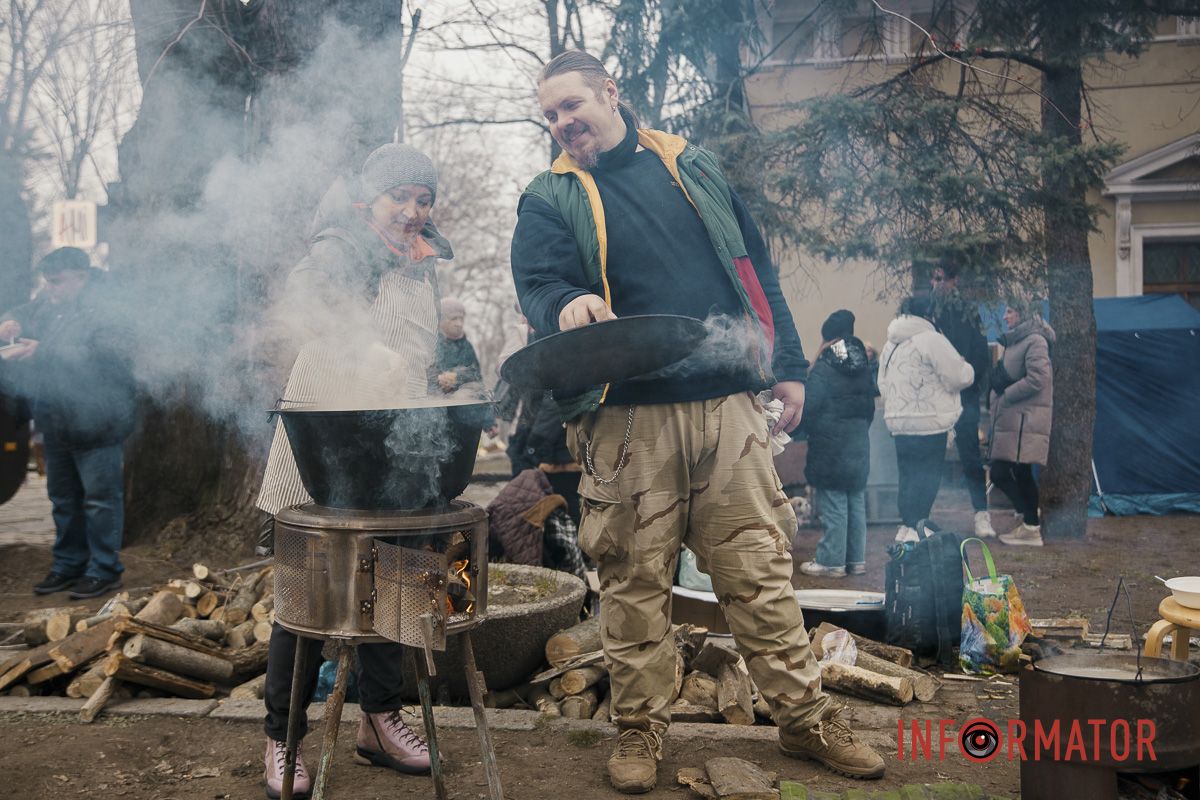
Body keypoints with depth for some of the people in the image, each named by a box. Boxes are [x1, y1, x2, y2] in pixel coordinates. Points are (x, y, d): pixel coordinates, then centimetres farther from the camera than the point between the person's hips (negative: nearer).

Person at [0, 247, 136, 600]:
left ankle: (105, 570, 10)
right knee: (63, 498, 18)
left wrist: (43, 353, -29)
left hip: (94, 423, -9)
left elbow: (103, 356, -29)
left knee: (100, 498, 0)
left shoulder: (103, 310, -17)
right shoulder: (49, 303, 8)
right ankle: (68, 564, 30)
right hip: (56, 422, 9)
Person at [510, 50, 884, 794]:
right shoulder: (550, 199, 8)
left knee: (762, 570, 6)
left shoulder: (693, 166, 15)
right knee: (636, 580, 4)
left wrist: (788, 365, 11)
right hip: (626, 420, -2)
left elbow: (756, 270, 16)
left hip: (728, 407, 2)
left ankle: (806, 716, 20)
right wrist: (567, 304, -30)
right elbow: (537, 285, -6)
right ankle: (640, 728, 20)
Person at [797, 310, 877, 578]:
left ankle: (831, 561, 2)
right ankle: (856, 559, 17)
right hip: (858, 445, 7)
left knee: (833, 505, -2)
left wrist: (810, 430, 5)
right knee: (857, 502, 11)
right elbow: (870, 404, 12)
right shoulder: (862, 366, 7)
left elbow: (808, 407, -14)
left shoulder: (823, 368, -14)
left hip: (830, 446, -7)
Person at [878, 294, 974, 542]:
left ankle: (906, 527, 18)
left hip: (898, 420, 8)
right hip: (928, 422, -8)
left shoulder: (890, 344, 15)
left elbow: (883, 383, 21)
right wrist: (965, 366, 9)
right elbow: (958, 377, -11)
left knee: (908, 475, 14)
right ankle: (914, 528, -5)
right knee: (927, 475, -3)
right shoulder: (931, 340, -12)